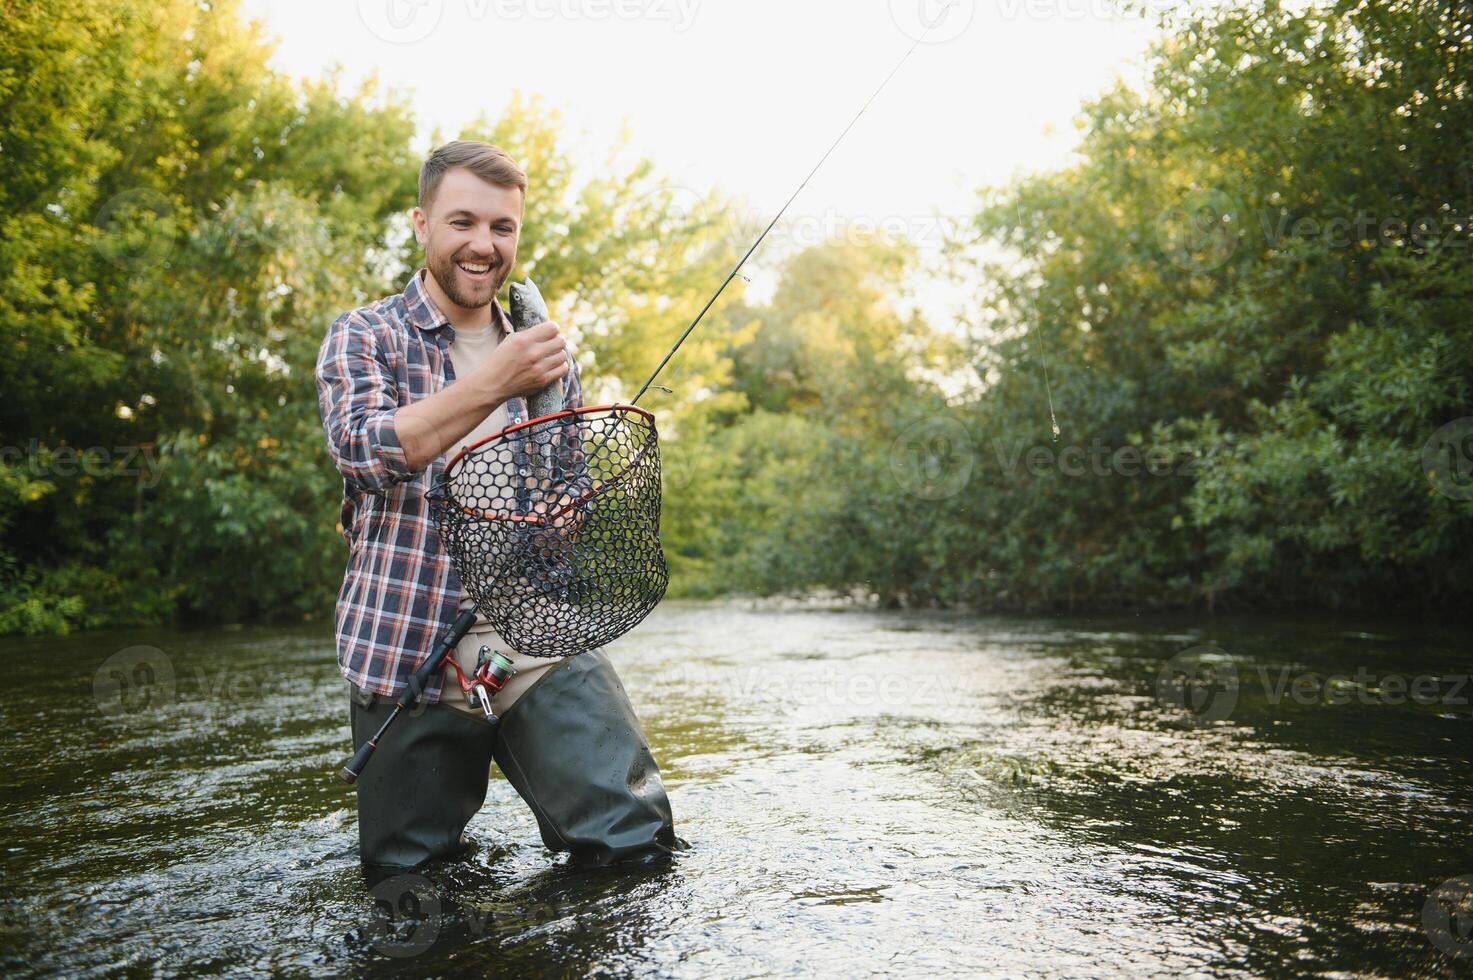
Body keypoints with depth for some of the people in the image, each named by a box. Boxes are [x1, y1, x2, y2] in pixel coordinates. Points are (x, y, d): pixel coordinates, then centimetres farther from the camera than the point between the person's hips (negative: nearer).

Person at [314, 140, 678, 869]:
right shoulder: (362, 337, 4)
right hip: (409, 651, -2)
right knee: (405, 869, 5)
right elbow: (362, 448, -15)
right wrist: (493, 383, -25)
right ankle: (446, 824, 36)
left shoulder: (543, 353, 17)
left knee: (635, 838, -8)